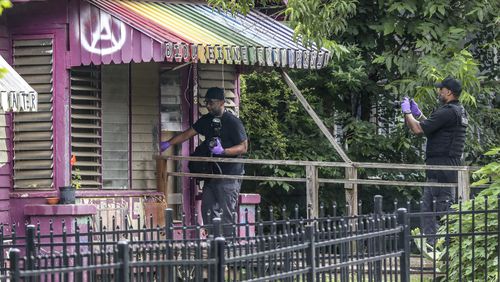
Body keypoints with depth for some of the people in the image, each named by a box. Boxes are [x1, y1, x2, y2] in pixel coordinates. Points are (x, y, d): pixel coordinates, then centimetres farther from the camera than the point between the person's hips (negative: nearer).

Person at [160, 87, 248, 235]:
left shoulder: (233, 122, -9)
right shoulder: (206, 120, 13)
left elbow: (243, 147, -11)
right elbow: (187, 134, 15)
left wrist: (223, 151, -23)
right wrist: (168, 143, 5)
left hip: (230, 174, -8)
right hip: (212, 173, 8)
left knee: (226, 214, -10)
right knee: (207, 210, 5)